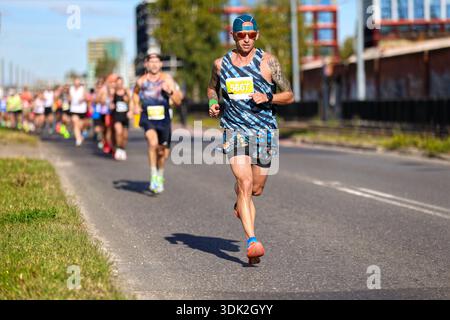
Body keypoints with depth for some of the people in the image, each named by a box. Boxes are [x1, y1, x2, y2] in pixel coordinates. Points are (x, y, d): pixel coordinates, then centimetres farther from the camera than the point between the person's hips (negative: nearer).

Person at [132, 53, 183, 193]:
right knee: (153, 142, -29)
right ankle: (153, 176, -20)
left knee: (162, 152, 11)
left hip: (163, 119, 1)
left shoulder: (167, 79, -5)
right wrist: (136, 106, 9)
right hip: (147, 119, -1)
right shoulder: (141, 81, -2)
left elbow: (178, 101, -8)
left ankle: (160, 176, 40)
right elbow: (135, 93, 23)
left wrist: (170, 91, -24)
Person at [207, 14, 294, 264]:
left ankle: (240, 203, 47)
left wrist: (268, 98, -16)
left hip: (263, 131, 1)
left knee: (256, 189, 10)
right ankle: (252, 242, -21)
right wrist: (212, 103, 3)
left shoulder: (268, 61, -1)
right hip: (234, 129, -1)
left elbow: (289, 95, 3)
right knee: (245, 184, -18)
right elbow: (212, 88, 25)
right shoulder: (221, 64, 5)